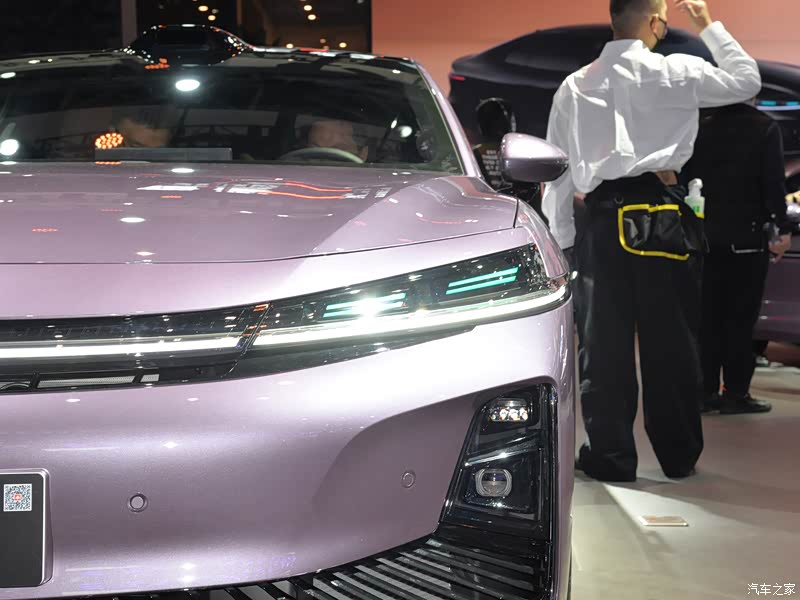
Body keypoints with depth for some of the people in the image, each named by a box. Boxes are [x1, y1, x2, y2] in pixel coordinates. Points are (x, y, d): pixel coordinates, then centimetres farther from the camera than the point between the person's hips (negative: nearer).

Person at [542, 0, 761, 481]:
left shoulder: (575, 87, 7)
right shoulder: (677, 73, -1)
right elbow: (747, 80, 15)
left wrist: (561, 240, 15)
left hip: (604, 219, 2)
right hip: (663, 216, -2)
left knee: (605, 342, 7)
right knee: (671, 338, 7)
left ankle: (611, 456, 11)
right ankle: (679, 455, 16)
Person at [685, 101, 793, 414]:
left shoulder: (702, 128, 6)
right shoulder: (765, 128, -6)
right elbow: (774, 181, -11)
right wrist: (783, 229, -8)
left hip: (708, 234, 4)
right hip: (747, 235, -4)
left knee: (708, 316, 9)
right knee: (741, 317, 0)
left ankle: (705, 390, 11)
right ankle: (735, 393, 1)